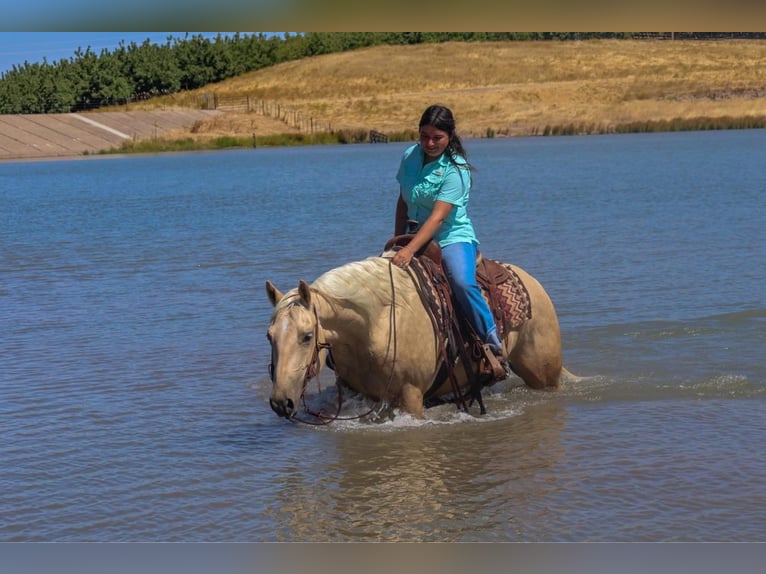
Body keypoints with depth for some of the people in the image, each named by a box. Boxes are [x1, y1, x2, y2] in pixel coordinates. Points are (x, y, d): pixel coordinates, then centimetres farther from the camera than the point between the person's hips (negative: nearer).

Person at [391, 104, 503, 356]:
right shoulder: (410, 156, 3)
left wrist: (410, 250, -34)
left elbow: (438, 216, -25)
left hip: (453, 238, -6)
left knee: (462, 283, -33)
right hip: (415, 238, 7)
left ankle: (492, 339, -23)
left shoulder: (455, 170, -16)